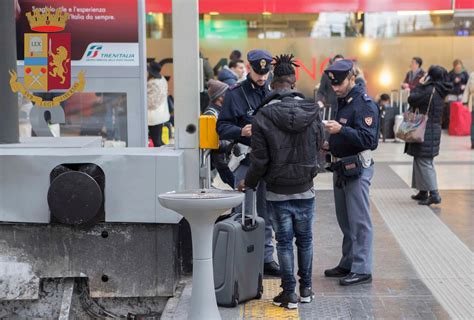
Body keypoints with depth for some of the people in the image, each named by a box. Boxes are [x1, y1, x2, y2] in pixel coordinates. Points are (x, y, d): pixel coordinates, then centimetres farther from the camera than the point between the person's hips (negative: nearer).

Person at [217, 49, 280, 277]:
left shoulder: (272, 92, 11)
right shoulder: (235, 93, -3)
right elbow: (222, 127, -6)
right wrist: (241, 132, -22)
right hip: (245, 161, -4)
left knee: (266, 215, 12)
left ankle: (266, 258, 22)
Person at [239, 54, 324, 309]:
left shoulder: (263, 117, -14)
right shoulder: (311, 111, -7)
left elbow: (260, 161, -12)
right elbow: (319, 143, 7)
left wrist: (248, 183, 5)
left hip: (277, 192, -2)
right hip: (305, 190, 2)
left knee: (284, 242, 7)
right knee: (305, 239, 16)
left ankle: (289, 294, 12)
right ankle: (306, 289, 26)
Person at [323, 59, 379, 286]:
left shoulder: (364, 104, -14)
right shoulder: (342, 101, 15)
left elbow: (368, 138, -24)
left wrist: (340, 130, -31)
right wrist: (330, 143, 10)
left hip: (357, 168, -9)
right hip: (341, 166, 9)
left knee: (359, 221, -6)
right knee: (345, 220, 15)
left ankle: (362, 269, -1)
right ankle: (348, 263, 25)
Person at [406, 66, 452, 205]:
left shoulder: (430, 90, -18)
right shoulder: (439, 91, 10)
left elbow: (412, 99, -16)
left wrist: (419, 85, -4)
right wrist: (422, 86, 6)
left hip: (426, 131, -9)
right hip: (434, 130, 9)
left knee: (423, 162, -7)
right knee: (424, 161, 17)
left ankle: (434, 193, -11)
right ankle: (423, 192, 22)